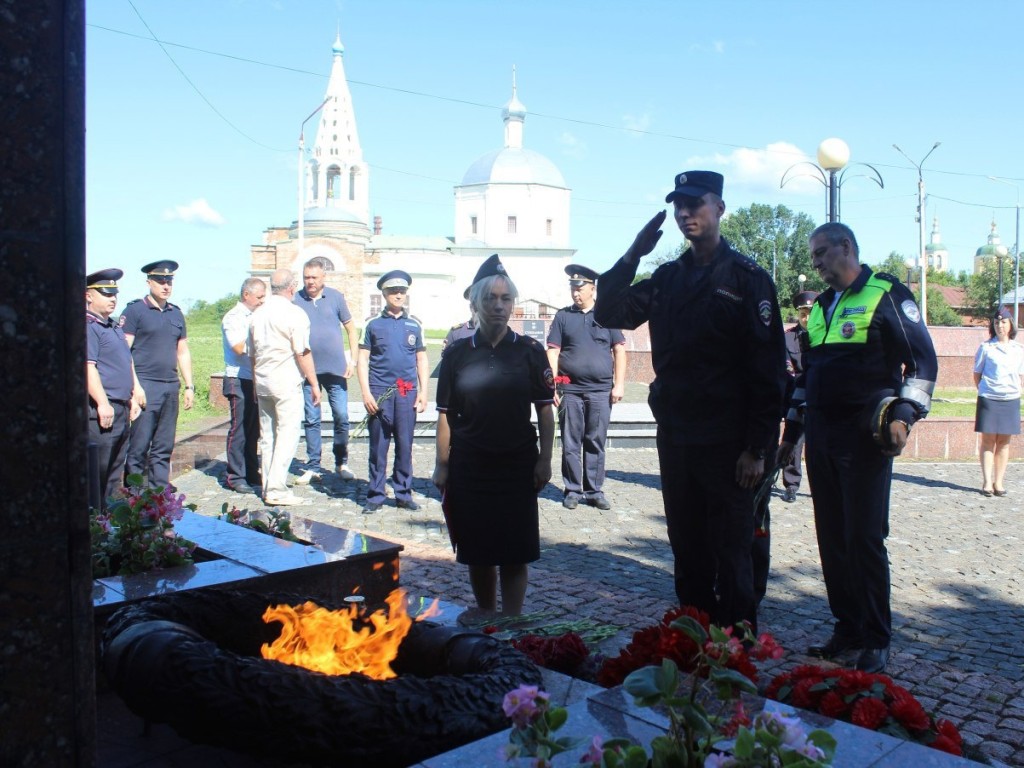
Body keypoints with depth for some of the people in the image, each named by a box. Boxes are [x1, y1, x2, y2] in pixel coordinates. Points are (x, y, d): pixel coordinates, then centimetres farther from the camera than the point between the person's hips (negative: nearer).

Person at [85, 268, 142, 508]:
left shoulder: (115, 328, 19)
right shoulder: (88, 327, -11)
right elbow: (88, 366, -19)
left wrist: (133, 398, 19)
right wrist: (102, 403, -23)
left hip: (122, 409, 10)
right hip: (102, 410, -10)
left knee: (115, 473, 15)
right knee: (98, 473, -4)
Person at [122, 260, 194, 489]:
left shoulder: (176, 313, 16)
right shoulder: (135, 310, -2)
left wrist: (189, 386, 14)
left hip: (171, 386, 6)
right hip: (145, 386, -6)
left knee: (164, 448, 9)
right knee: (139, 446, -5)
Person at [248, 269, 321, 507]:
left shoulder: (257, 315, 13)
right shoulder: (294, 314, -10)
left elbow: (252, 354, 18)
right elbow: (303, 353, -13)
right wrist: (314, 383, -7)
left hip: (262, 381, 7)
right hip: (287, 382, -7)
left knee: (267, 435, 12)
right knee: (287, 434, -5)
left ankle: (268, 487, 17)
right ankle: (276, 490, -9)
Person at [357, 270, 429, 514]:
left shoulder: (414, 325, 9)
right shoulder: (374, 324, 4)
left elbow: (421, 360, 12)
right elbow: (363, 360, 2)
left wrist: (423, 392, 5)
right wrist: (366, 393, -6)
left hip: (407, 393, 2)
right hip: (380, 392, -1)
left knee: (405, 446, 6)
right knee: (378, 446, 3)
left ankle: (404, 494, 16)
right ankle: (375, 496, 12)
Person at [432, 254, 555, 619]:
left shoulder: (530, 351, 0)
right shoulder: (457, 353, 1)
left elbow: (544, 410, 2)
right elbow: (446, 414, 3)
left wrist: (544, 459, -4)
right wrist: (442, 465, 1)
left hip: (518, 464, -1)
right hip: (469, 465, 1)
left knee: (515, 549, 1)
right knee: (476, 546, 10)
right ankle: (485, 611, 30)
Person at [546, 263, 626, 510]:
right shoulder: (563, 316, 6)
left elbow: (619, 350, 6)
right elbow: (552, 352, 4)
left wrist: (619, 385, -1)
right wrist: (552, 386, -4)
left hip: (600, 391, 0)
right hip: (570, 391, 0)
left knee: (596, 444, 6)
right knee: (571, 444, 4)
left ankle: (594, 491, 14)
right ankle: (572, 491, 14)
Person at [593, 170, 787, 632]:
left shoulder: (747, 278, -5)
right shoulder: (667, 277, 12)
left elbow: (768, 367, -10)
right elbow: (609, 314, 7)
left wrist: (757, 447, -14)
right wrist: (633, 254, -3)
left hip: (726, 443, -5)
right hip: (674, 437, 6)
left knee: (730, 553, 2)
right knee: (687, 550, 14)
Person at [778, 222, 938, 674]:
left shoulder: (886, 293, -3)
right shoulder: (822, 305, 18)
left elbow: (922, 359, -7)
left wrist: (904, 413, -18)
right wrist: (792, 430, 20)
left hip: (864, 437, -7)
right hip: (822, 437, 7)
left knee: (865, 538, -5)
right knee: (832, 538, 8)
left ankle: (876, 642, 7)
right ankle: (847, 631, 19)